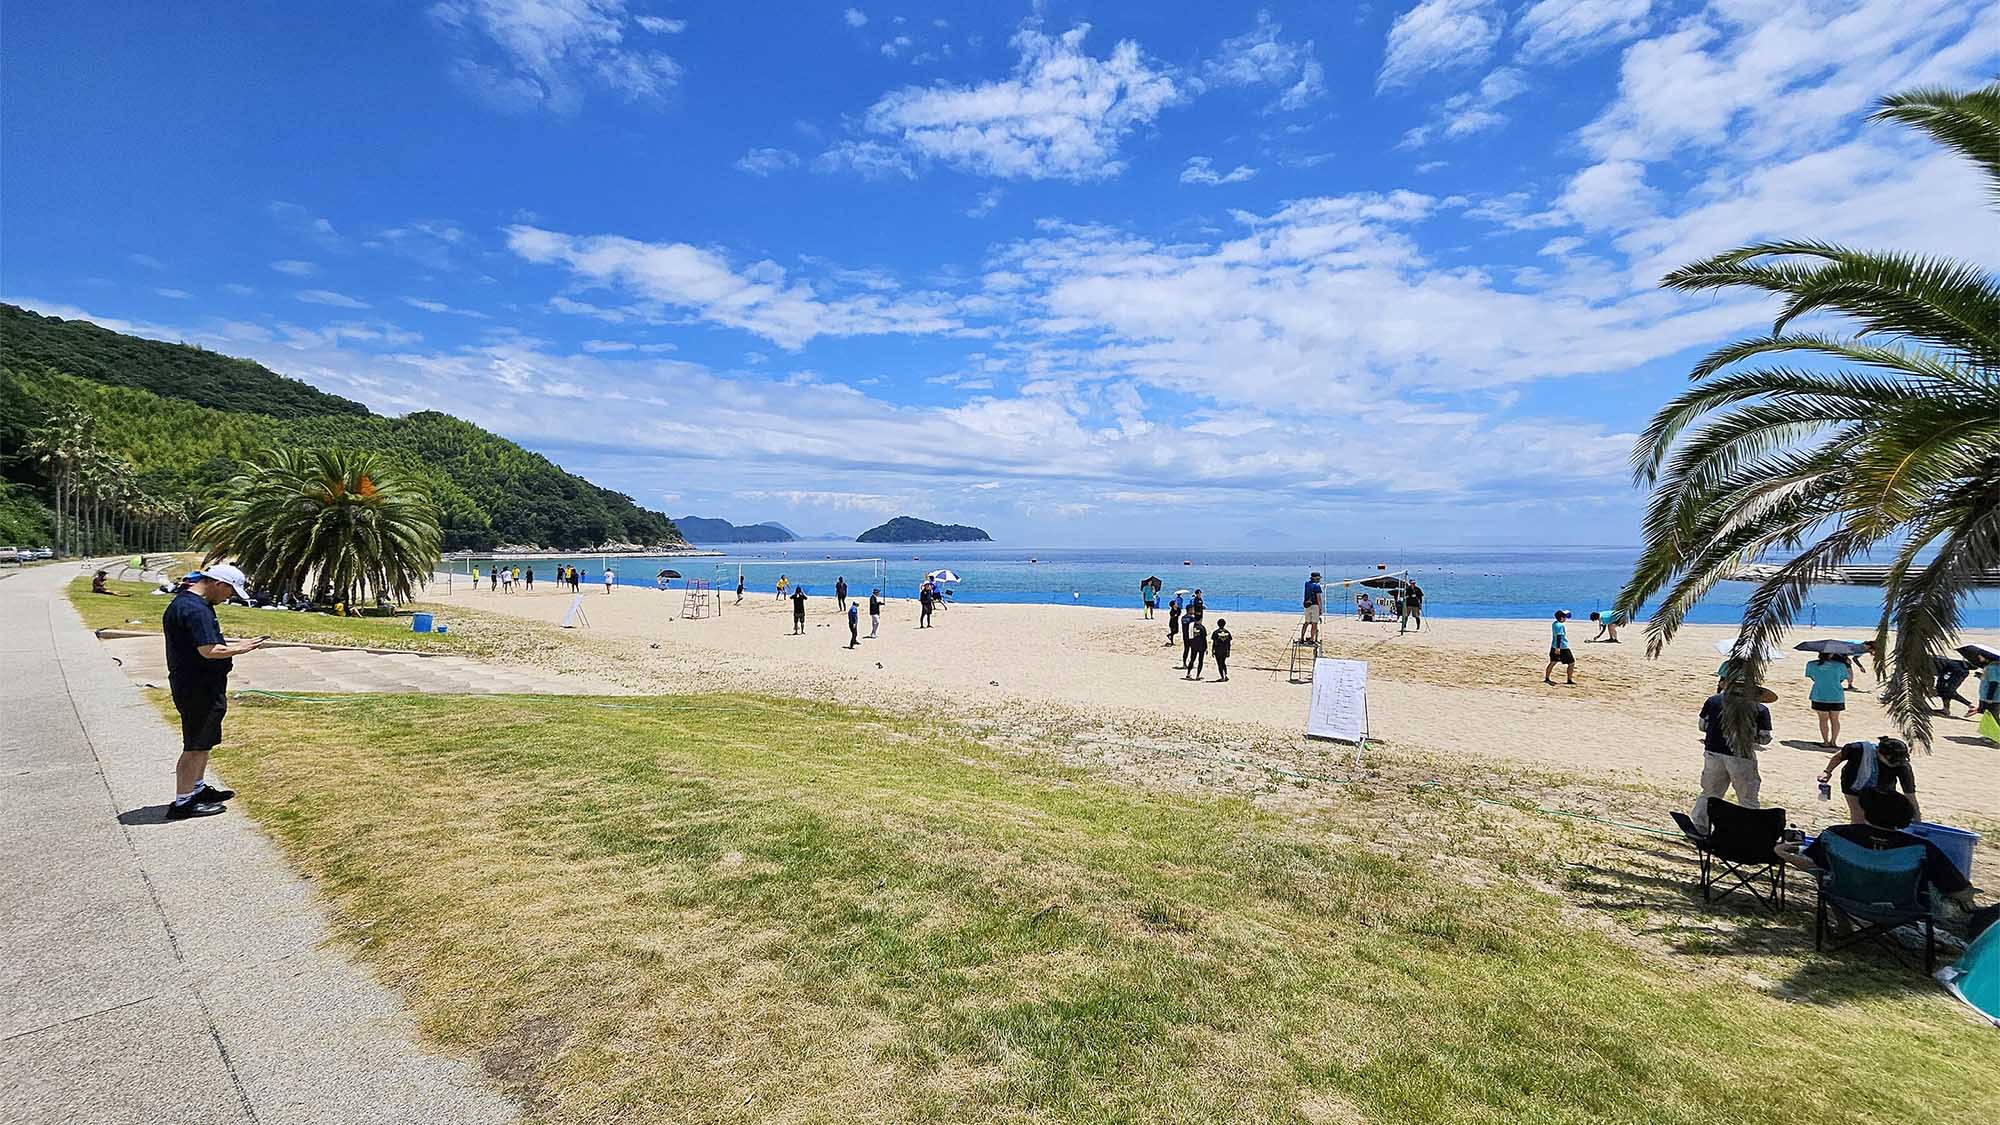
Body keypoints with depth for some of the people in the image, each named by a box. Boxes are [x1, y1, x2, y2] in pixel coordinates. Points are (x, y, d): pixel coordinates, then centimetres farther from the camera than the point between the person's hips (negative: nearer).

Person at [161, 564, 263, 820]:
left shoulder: (183, 602, 13)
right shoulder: (195, 610, -23)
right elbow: (209, 651, -28)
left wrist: (236, 645, 12)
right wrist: (241, 648, -15)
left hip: (201, 686, 11)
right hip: (199, 690, -11)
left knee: (202, 743, 23)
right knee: (196, 747, 0)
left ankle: (198, 789, 37)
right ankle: (182, 803, 10)